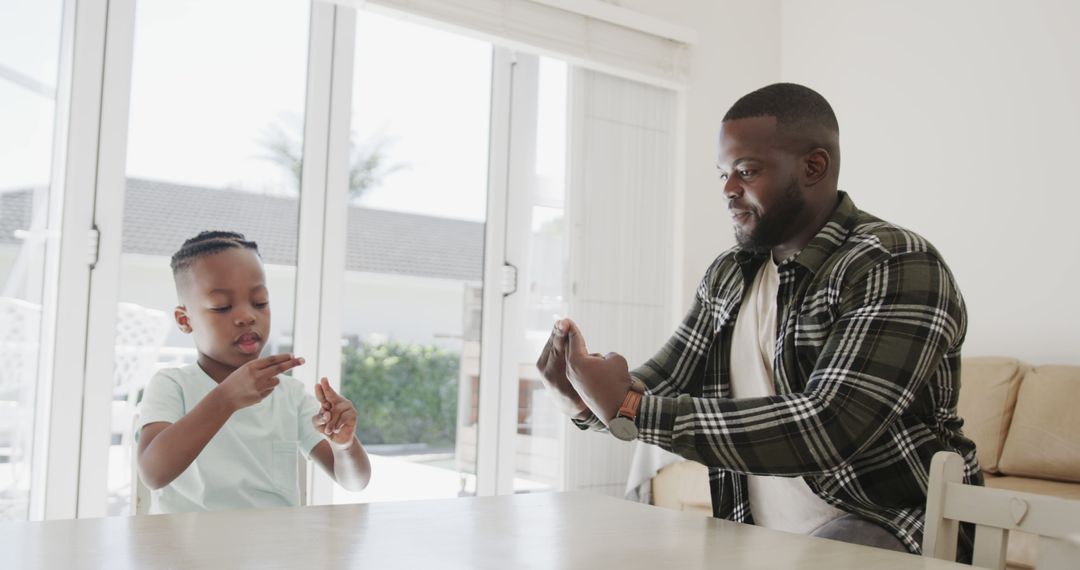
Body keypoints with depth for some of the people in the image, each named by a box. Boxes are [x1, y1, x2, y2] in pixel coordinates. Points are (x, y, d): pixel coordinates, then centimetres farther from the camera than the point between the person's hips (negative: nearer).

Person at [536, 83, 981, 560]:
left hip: (889, 534, -5)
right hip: (758, 540, 5)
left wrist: (629, 409, -27)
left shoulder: (898, 267, -15)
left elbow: (826, 428, -26)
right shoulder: (728, 275, 6)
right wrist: (588, 403, -14)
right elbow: (662, 385, 9)